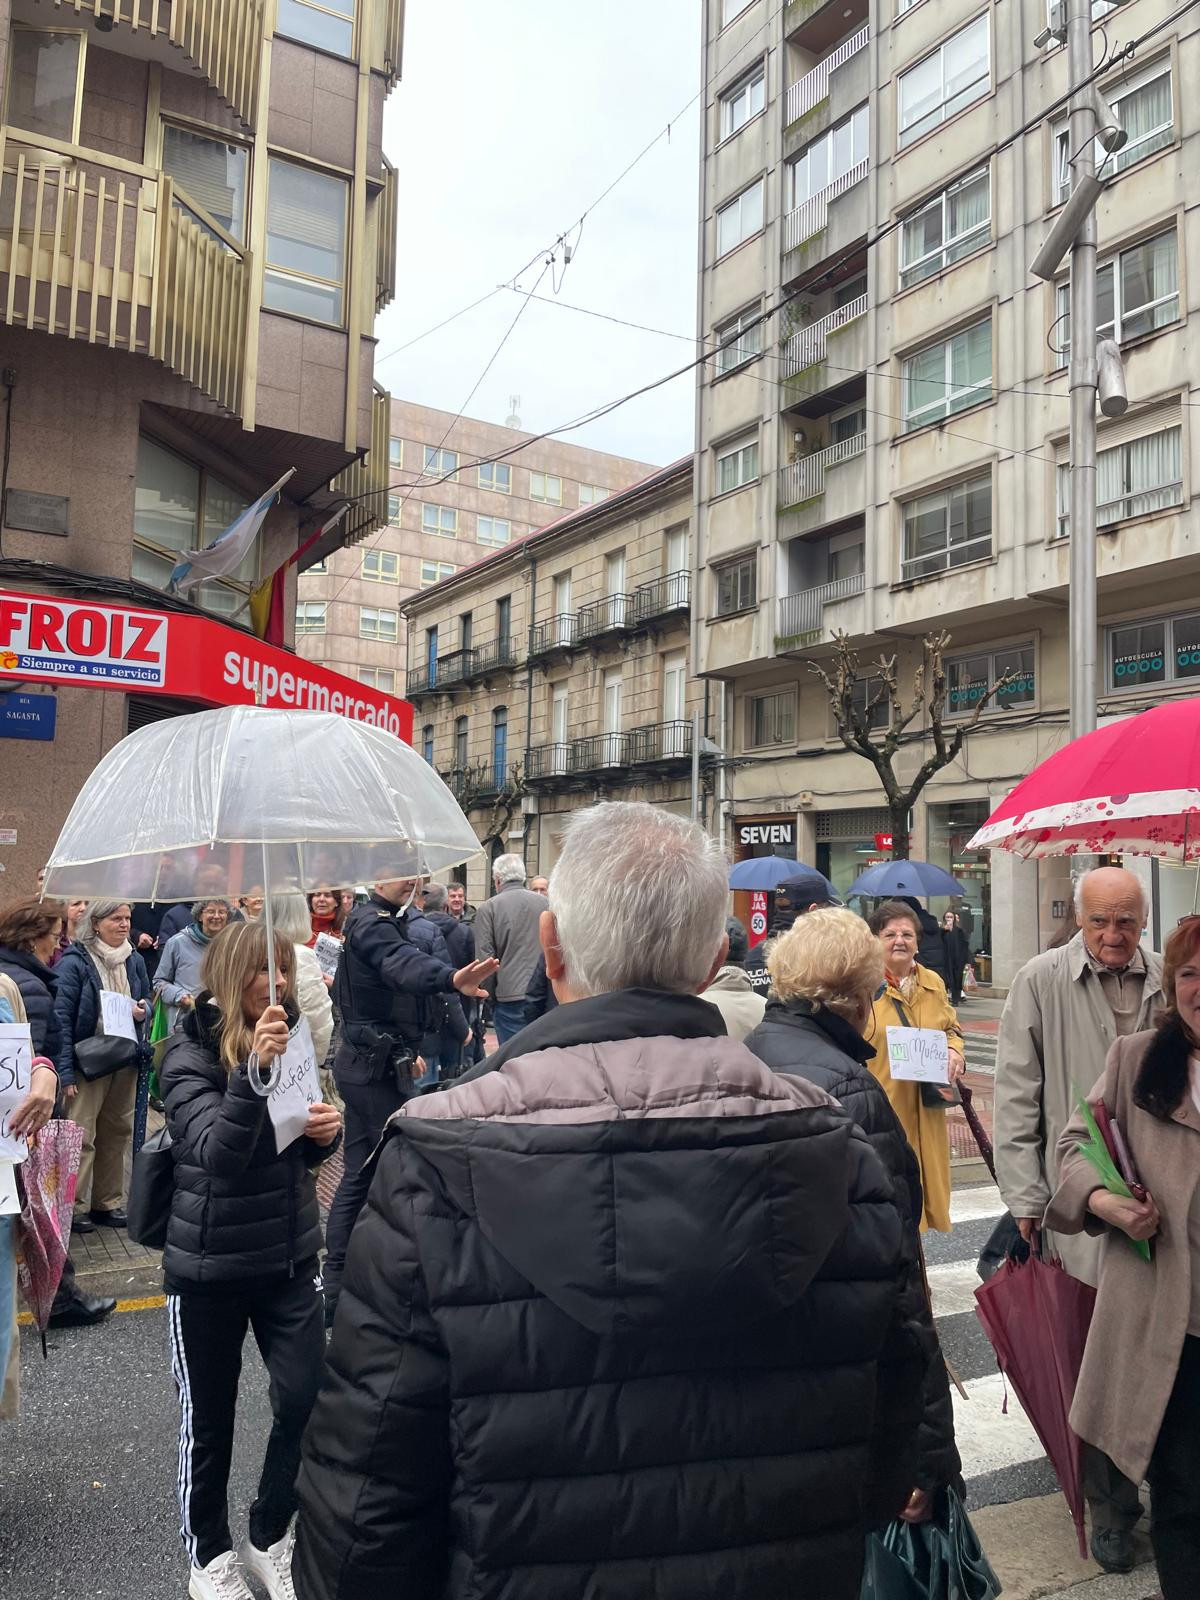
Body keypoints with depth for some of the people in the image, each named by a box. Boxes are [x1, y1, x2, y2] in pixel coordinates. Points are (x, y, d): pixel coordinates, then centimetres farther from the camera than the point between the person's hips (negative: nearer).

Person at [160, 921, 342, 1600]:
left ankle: (271, 1535, 28)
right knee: (209, 1417, 11)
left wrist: (325, 1131, -11)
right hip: (210, 1265, -4)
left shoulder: (290, 1036, 1)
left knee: (308, 1400, 2)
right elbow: (220, 1154, -26)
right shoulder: (190, 1053, -13)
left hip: (291, 1256, 4)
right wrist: (253, 1072, -40)